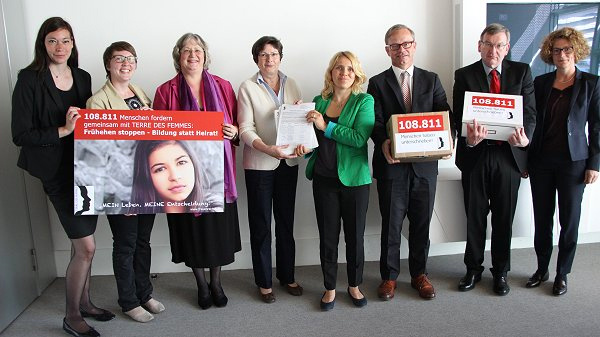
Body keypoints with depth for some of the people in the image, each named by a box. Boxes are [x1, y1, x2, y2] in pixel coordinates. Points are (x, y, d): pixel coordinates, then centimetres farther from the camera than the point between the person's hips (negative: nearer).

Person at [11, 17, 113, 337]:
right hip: (57, 171, -5)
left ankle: (84, 302, 33)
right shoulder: (29, 80, -8)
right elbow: (20, 134, -12)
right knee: (86, 246, -6)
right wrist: (63, 131, -20)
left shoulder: (82, 77, 8)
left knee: (81, 243, 15)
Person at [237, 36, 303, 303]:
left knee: (286, 221, 13)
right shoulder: (248, 87, -4)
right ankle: (264, 282, 20)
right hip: (259, 164, -4)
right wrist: (267, 149, -27)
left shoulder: (291, 84, 8)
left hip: (288, 162, 4)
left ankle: (287, 276, 29)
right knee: (261, 225, 6)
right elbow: (245, 129, -11)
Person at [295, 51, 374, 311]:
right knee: (327, 236, 9)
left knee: (355, 236, 10)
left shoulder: (364, 101, -3)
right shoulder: (319, 101, 7)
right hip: (324, 179, 3)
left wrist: (326, 126, -18)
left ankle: (354, 286, 30)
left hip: (354, 179, -2)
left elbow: (360, 138, -17)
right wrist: (305, 147, -5)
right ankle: (329, 288, 26)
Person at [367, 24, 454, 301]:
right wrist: (383, 143, -26)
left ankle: (419, 274, 29)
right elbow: (376, 123, -5)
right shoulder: (378, 83, 4)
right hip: (392, 164, -2)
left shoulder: (431, 80, 10)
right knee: (391, 224, 7)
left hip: (424, 165, 2)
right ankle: (389, 276, 22)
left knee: (422, 224, 12)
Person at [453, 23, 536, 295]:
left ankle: (500, 272, 28)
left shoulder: (521, 72, 5)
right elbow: (459, 118, -4)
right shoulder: (464, 75, 1)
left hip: (509, 154, 1)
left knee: (504, 219, 11)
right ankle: (473, 269, 28)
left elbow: (530, 113, 1)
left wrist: (525, 138, -19)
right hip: (475, 155, -1)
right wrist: (468, 139, -25)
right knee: (474, 217, 10)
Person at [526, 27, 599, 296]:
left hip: (573, 161, -2)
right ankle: (541, 269, 23)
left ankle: (562, 274, 19)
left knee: (569, 220, 5)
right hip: (541, 160, 2)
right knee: (542, 218, 9)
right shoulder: (540, 82, 6)